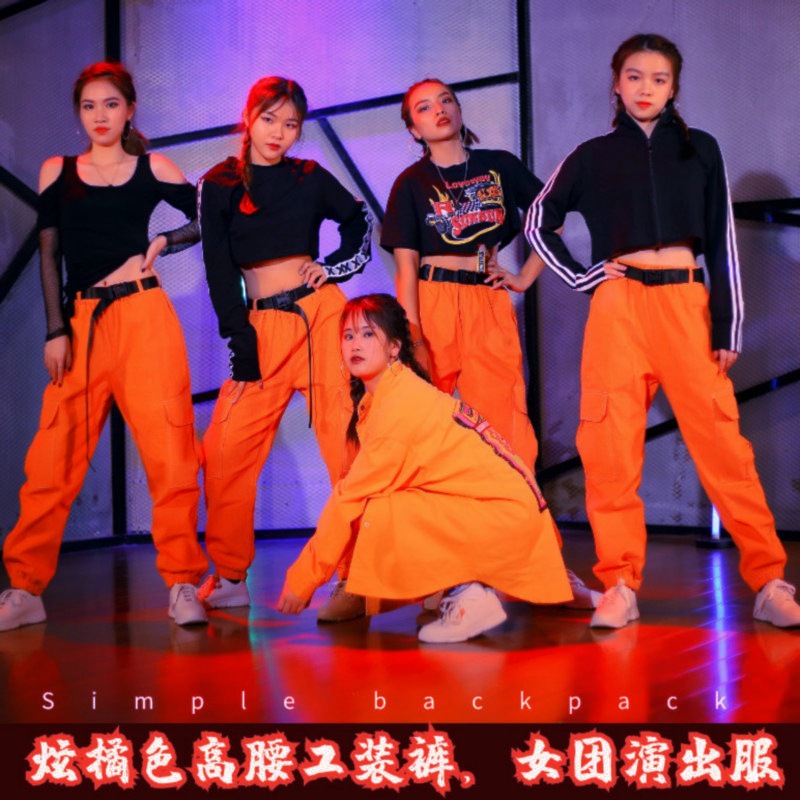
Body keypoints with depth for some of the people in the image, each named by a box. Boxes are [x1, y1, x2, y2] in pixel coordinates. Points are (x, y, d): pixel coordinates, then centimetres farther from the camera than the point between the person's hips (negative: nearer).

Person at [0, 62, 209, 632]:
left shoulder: (153, 168, 10)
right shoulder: (57, 171, 13)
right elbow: (49, 255, 8)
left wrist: (159, 246, -2)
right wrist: (55, 330, -1)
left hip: (144, 317, -1)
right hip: (81, 323, 2)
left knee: (169, 451, -6)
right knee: (53, 458, -2)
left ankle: (183, 585, 0)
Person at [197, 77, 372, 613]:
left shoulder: (310, 178, 9)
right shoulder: (220, 184, 6)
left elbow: (360, 221, 22)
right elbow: (219, 268, 2)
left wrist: (333, 266, 5)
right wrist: (239, 337, -5)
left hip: (320, 313, 0)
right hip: (263, 325, 1)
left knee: (345, 438, -5)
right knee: (227, 449, -6)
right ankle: (230, 576, 6)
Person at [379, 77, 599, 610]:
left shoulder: (501, 166, 11)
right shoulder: (412, 184, 7)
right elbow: (406, 268, 0)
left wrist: (526, 277, 9)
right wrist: (412, 336, -11)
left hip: (490, 306, 1)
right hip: (432, 306, -1)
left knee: (507, 429, -5)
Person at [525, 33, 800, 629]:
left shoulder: (699, 150, 11)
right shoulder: (594, 155, 11)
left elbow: (722, 242, 8)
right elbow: (540, 221, 20)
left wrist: (728, 327, 1)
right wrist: (581, 278, 6)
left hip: (687, 303, 0)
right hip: (618, 307, 1)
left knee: (722, 443, -6)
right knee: (611, 448, -4)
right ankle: (620, 585, 3)